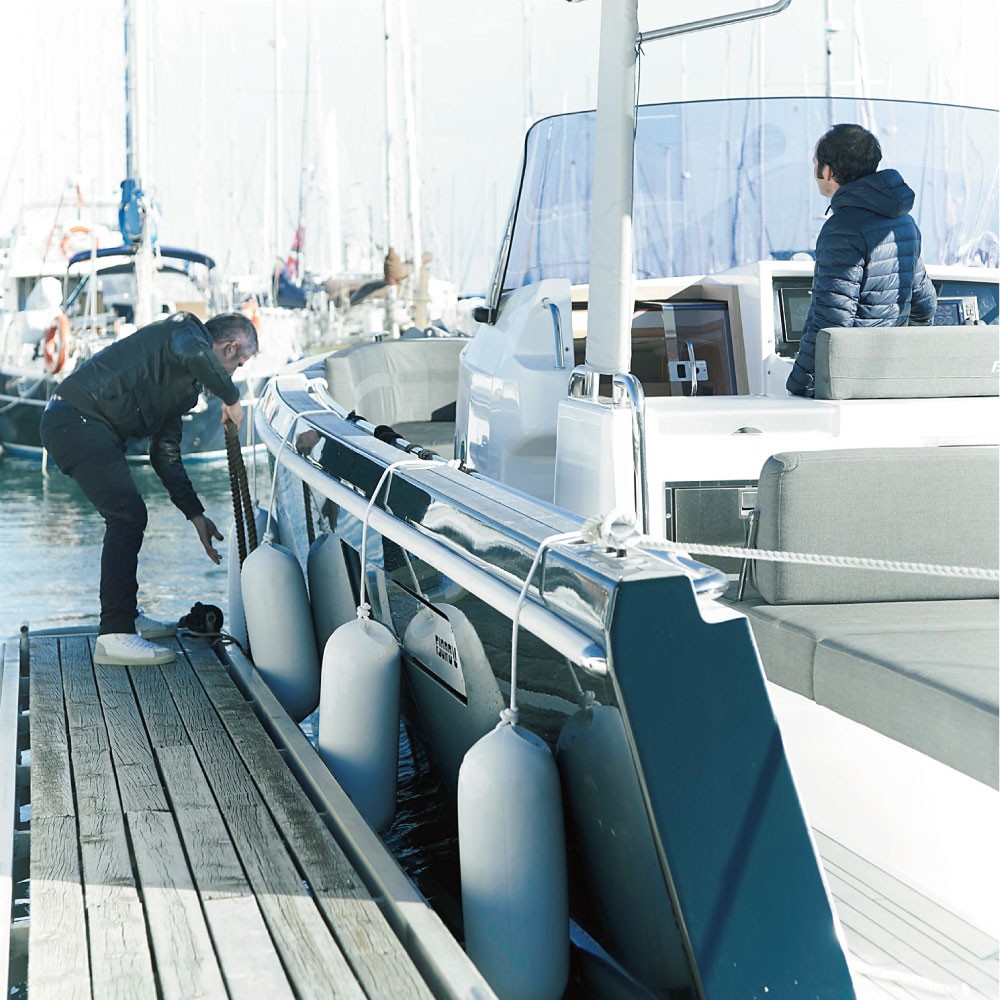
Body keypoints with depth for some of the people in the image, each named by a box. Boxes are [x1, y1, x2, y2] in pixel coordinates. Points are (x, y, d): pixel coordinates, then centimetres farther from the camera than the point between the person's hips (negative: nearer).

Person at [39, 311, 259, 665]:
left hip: (93, 428, 11)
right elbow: (194, 354, -29)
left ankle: (124, 614, 34)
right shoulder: (185, 328, -1)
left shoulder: (186, 383, 25)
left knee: (127, 516, 20)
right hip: (76, 419, -11)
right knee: (128, 514, -16)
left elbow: (165, 453, 26)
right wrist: (231, 398, -14)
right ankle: (114, 636, -19)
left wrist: (196, 515, 22)